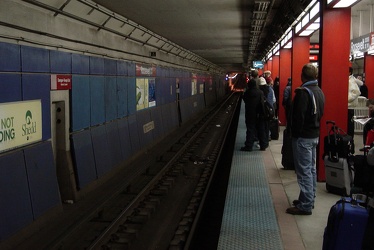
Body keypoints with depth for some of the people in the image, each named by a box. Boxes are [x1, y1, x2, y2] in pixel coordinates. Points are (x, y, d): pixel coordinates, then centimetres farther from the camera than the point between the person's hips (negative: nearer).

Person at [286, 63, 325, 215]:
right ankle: (309, 199, 27)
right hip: (315, 135, 9)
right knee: (311, 169, 17)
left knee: (304, 171, -5)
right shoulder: (319, 91, 10)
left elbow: (299, 116, -22)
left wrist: (295, 133, -12)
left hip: (303, 137, -9)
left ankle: (305, 206, -1)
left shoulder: (303, 92, -20)